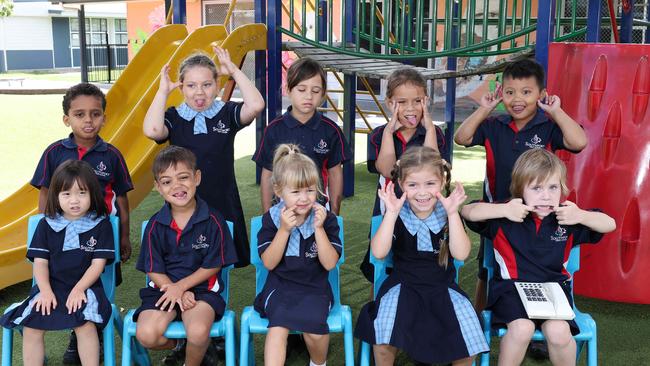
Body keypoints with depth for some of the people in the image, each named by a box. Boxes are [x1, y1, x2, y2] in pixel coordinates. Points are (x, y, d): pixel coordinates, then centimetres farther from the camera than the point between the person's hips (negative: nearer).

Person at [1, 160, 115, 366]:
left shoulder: (100, 224, 1)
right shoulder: (47, 225, 9)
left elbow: (98, 264, -3)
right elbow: (40, 262, 5)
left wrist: (79, 289, -15)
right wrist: (45, 290, -11)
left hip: (85, 288, -3)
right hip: (51, 288, 3)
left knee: (85, 324, -30)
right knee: (31, 326, -18)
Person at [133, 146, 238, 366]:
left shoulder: (213, 221, -7)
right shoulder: (155, 225, 0)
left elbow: (212, 266, -4)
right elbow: (154, 271, 1)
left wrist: (180, 286, -12)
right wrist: (178, 294, -15)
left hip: (201, 288, -2)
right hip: (164, 288, 2)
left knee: (198, 332, -31)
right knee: (146, 335, -22)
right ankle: (175, 346, 14)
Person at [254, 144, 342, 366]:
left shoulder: (326, 219, -3)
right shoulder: (271, 219, -1)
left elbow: (329, 263, -9)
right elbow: (269, 263, -6)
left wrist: (318, 228, -19)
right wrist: (284, 230, -17)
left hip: (314, 288, 0)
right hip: (280, 286, 0)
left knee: (314, 326, -24)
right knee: (278, 324, -28)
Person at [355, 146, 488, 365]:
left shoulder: (448, 214, -2)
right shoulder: (396, 215, -5)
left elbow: (461, 254, -14)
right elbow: (379, 253, -17)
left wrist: (452, 213, -21)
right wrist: (391, 213, -24)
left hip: (443, 287, 2)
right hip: (403, 285, -1)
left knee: (469, 338, -16)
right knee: (384, 341, -24)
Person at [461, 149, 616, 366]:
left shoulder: (566, 218, 3)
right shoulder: (507, 217, -6)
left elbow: (610, 224, 7)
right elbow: (467, 212, -14)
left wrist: (581, 216, -13)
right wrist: (503, 210, -27)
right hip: (512, 286, -2)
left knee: (558, 331, -25)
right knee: (522, 328, -30)